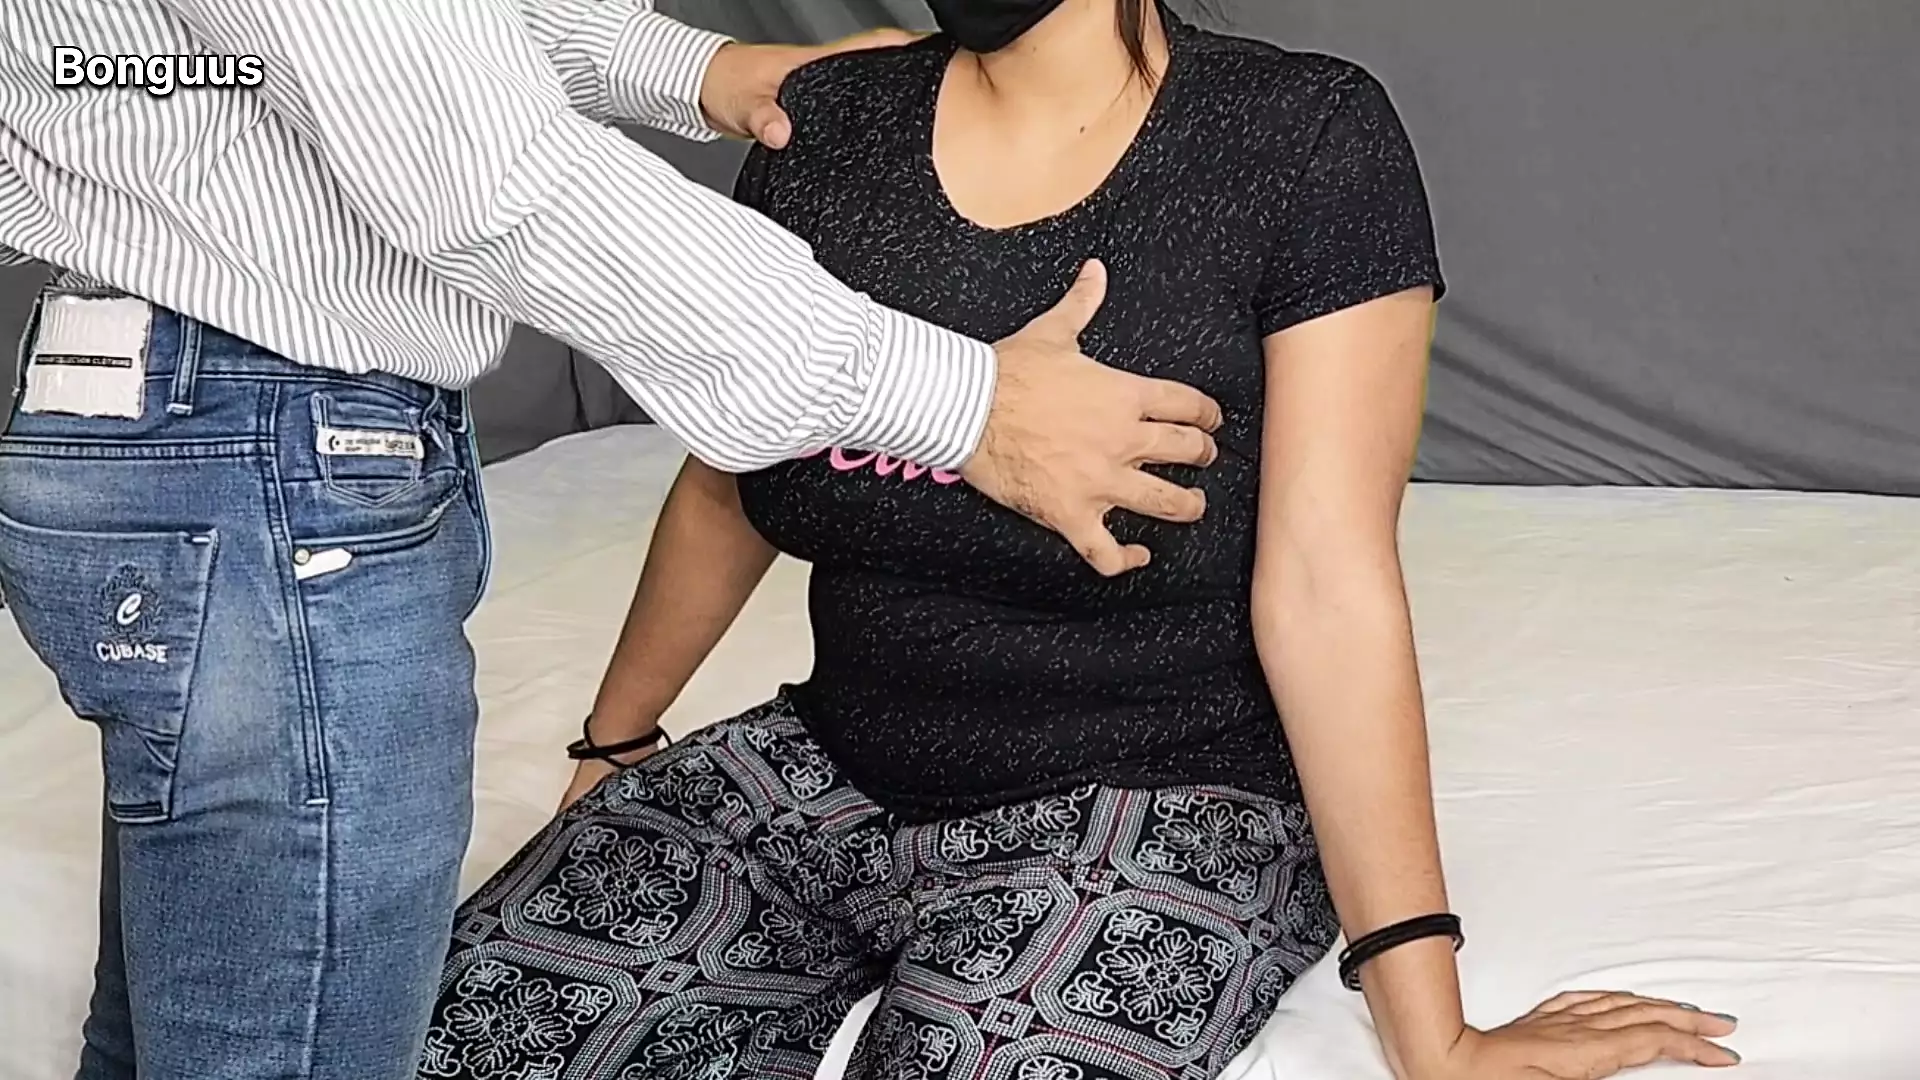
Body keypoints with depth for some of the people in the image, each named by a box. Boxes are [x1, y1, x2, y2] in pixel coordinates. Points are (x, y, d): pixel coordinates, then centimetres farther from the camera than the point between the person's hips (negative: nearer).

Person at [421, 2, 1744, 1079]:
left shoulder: (1308, 137, -11)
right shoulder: (826, 127, 3)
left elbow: (1326, 584, -16)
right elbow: (725, 487, 16)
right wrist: (614, 742, 25)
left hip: (1171, 804, -4)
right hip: (837, 776, 5)